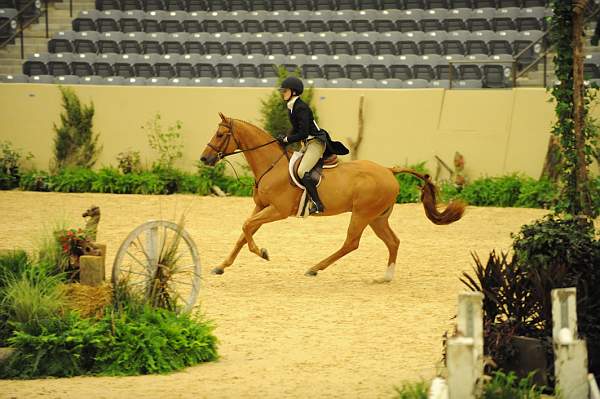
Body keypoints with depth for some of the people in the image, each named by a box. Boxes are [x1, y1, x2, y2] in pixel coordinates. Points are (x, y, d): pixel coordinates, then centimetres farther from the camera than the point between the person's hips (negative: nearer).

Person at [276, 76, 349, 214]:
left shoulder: (301, 108, -20)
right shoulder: (291, 108, 10)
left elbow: (303, 134, -24)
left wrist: (286, 140, -16)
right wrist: (285, 139, 4)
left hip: (316, 142, -11)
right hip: (308, 143, 11)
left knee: (302, 171, -25)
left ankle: (317, 204, -25)